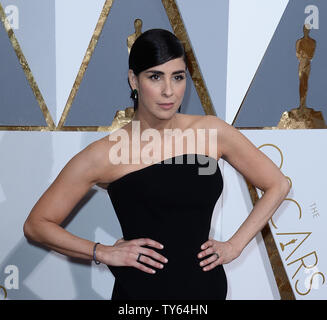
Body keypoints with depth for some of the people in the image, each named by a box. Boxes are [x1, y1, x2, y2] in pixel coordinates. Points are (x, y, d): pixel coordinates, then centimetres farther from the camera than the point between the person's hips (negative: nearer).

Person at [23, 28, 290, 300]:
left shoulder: (211, 132, -4)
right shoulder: (105, 154, -9)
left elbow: (278, 185, 7)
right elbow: (36, 224, -3)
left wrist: (234, 245, 0)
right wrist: (102, 252, -13)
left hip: (208, 286, 3)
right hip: (140, 290, -2)